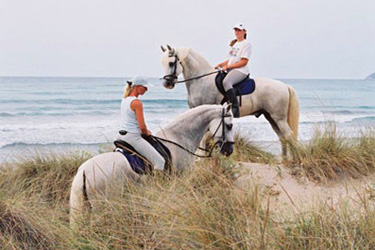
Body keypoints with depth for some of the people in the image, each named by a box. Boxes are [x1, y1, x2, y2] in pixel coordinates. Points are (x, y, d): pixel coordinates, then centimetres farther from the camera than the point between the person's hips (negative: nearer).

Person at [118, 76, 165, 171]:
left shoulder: (125, 99, 9)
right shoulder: (137, 102, -18)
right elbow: (142, 126, -18)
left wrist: (144, 131, 18)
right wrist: (146, 133, 4)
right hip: (133, 137, -10)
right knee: (160, 161, -10)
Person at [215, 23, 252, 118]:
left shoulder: (246, 44, -3)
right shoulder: (234, 44, 23)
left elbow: (244, 62, -12)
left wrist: (228, 66, -15)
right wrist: (220, 65, 8)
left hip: (241, 71, -10)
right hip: (230, 71, 10)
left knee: (226, 82, -36)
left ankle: (235, 109, -41)